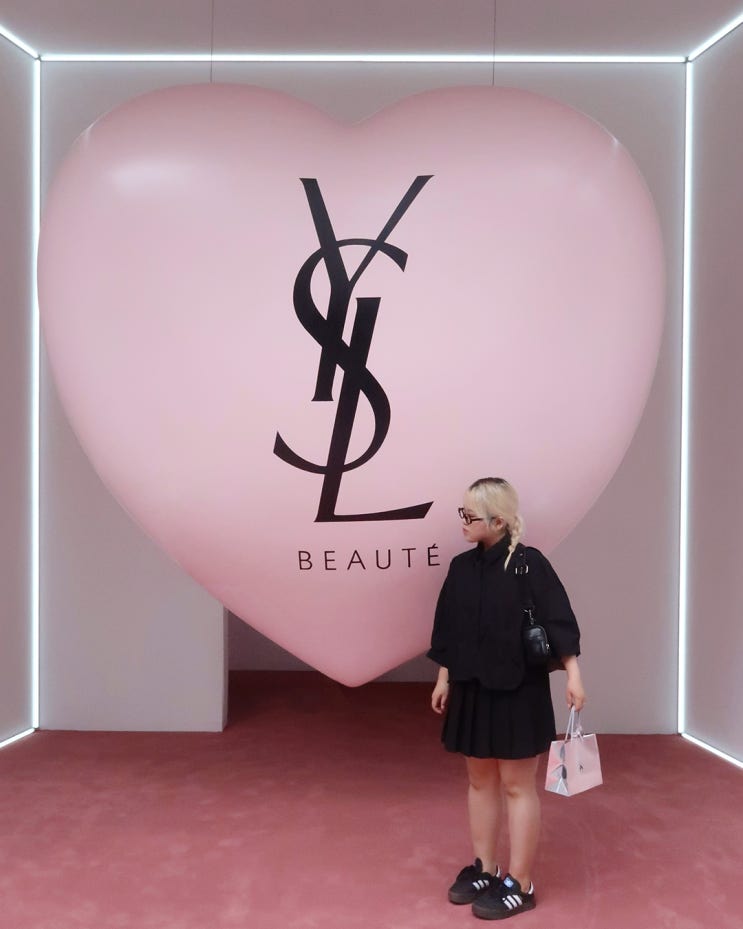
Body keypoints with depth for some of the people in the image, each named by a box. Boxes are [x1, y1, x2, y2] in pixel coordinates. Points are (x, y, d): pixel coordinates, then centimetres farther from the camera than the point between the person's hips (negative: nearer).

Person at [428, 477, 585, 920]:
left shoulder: (529, 564, -15)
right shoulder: (462, 567, 2)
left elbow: (559, 620, -15)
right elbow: (450, 630, 9)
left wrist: (573, 674, -20)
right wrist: (445, 679, 13)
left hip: (519, 691, -6)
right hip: (473, 689, 6)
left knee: (517, 785, 6)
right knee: (480, 780, 16)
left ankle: (520, 884, 20)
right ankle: (484, 869, 32)